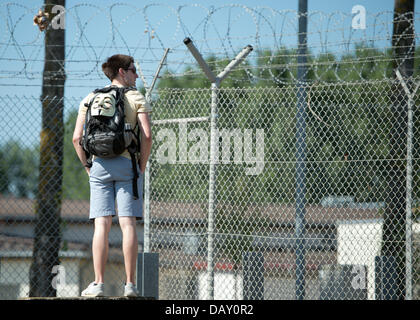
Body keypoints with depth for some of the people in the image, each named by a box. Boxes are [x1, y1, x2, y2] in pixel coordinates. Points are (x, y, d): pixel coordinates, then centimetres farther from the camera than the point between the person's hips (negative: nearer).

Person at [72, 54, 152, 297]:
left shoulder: (90, 99, 12)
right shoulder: (136, 98, 3)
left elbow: (77, 137, 4)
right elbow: (147, 135, -8)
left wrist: (88, 166, 12)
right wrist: (142, 165, 2)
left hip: (99, 166, 2)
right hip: (127, 163, -2)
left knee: (101, 225, -1)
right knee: (128, 224, -2)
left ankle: (98, 284, -7)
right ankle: (130, 284, -4)